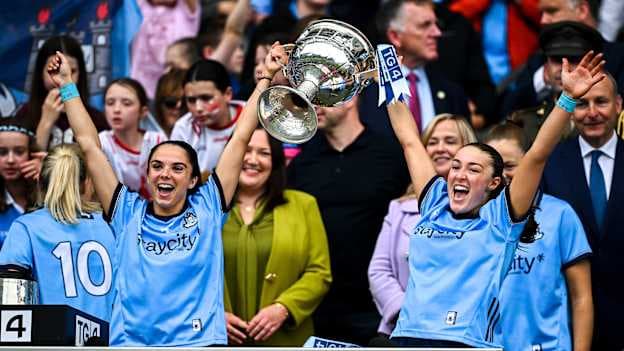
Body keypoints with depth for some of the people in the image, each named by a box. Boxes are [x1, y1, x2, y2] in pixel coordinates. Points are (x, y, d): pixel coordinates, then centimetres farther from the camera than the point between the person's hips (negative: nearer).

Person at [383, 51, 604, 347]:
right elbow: (409, 140, 22)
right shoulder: (435, 205, 14)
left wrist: (568, 98, -12)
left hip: (467, 342, -4)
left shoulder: (500, 217, 4)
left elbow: (538, 155, -5)